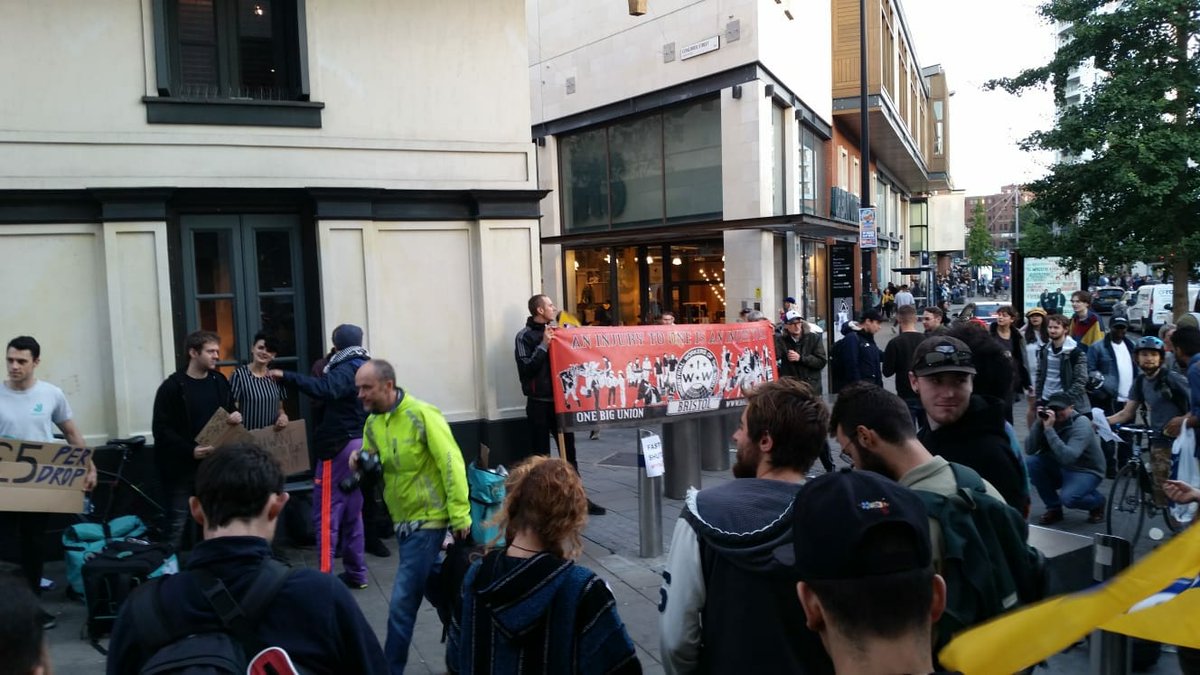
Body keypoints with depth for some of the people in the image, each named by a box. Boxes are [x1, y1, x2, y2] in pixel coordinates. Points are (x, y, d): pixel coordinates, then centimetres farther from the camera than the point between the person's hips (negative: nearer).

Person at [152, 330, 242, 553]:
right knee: (177, 523, 1)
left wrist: (236, 417, -4)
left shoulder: (219, 381, 8)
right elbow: (161, 429, -12)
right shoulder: (173, 386, -9)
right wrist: (190, 450, -22)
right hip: (180, 467, -5)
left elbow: (229, 413, 20)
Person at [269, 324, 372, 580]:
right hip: (359, 444, 9)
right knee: (352, 513, 14)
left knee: (326, 513, -5)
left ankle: (324, 575, -6)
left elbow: (322, 389, -34)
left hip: (338, 447, -9)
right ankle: (356, 573, 18)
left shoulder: (347, 370, -15)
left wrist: (286, 376, -35)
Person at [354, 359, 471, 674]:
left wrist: (459, 515, -21)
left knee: (402, 603, -7)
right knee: (433, 590, 19)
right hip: (403, 520, 8)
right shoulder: (372, 423, 5)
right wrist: (362, 463, -7)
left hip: (427, 519, -8)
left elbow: (452, 465, -19)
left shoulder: (422, 415, -18)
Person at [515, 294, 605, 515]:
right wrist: (543, 345, -19)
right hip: (539, 404, -6)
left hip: (560, 400, 6)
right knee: (542, 455, 2)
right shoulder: (525, 336, -7)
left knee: (569, 451, 9)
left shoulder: (556, 331, 12)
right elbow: (526, 369, -17)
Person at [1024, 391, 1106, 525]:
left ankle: (1097, 501, 6)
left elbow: (1067, 457, -39)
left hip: (1086, 471, -6)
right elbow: (1029, 450, -17)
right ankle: (1054, 508, 0)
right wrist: (1039, 423, -26)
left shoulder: (1081, 424, -24)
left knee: (1067, 498, -32)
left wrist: (1049, 429, -39)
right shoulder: (1050, 420, -9)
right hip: (1061, 468, 6)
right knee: (1030, 462, -18)